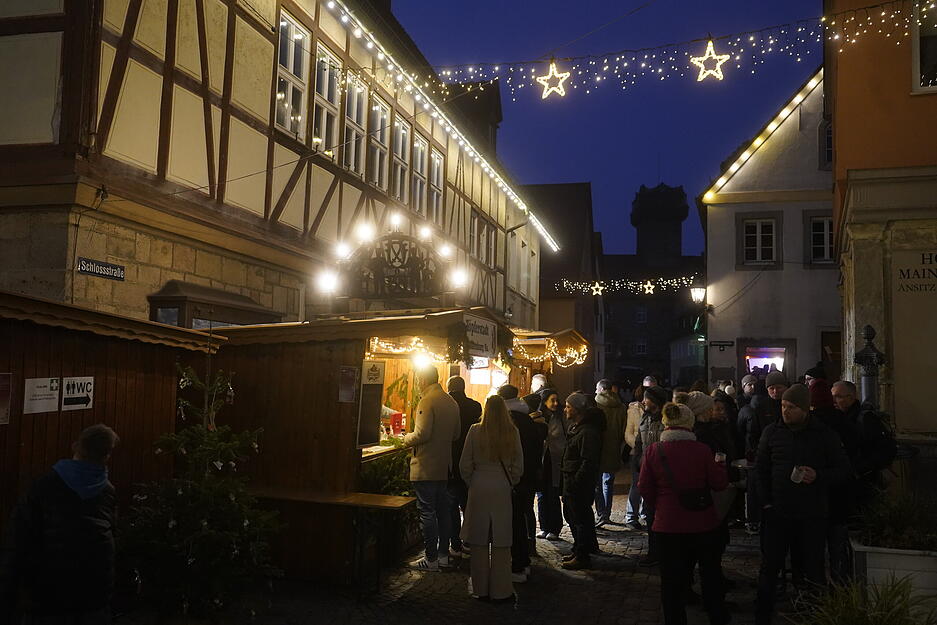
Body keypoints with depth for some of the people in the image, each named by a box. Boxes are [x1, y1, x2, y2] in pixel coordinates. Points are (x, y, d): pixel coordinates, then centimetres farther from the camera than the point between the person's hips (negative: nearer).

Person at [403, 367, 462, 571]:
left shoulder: (427, 401, -16)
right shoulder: (452, 402, 9)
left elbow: (422, 434, -22)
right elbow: (456, 434, 14)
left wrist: (407, 439, -4)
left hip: (426, 467, -8)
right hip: (445, 466, 8)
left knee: (427, 512, -1)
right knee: (444, 510, 14)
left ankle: (431, 559, 3)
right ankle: (443, 554, 23)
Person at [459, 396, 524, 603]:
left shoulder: (475, 431, -7)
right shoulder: (512, 432, -4)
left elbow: (465, 465, -3)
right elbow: (518, 467, 0)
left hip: (479, 490, 0)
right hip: (502, 491, 0)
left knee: (479, 542, 9)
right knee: (501, 543, 8)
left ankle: (481, 589, 17)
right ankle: (500, 590, 14)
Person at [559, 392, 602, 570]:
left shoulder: (588, 432, -20)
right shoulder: (575, 427, 13)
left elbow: (588, 462, -23)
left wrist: (575, 482, -23)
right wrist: (568, 481, 16)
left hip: (580, 484, -11)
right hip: (570, 482, 11)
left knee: (580, 518, -2)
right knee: (571, 515, 19)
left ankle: (582, 557, 8)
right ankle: (578, 550, 33)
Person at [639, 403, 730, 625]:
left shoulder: (653, 451, -10)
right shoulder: (701, 450, -13)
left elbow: (645, 488, -5)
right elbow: (719, 483, -4)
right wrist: (721, 466, 15)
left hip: (668, 525, 0)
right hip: (702, 523, 0)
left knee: (672, 576, 11)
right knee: (710, 572, 20)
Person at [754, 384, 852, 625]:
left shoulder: (824, 434, -2)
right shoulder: (772, 432, 2)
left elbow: (844, 469, 3)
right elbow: (761, 468, 10)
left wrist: (819, 476, -15)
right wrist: (766, 501, 3)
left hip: (812, 514, -1)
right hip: (777, 512, 1)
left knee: (812, 568, 7)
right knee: (770, 566, 6)